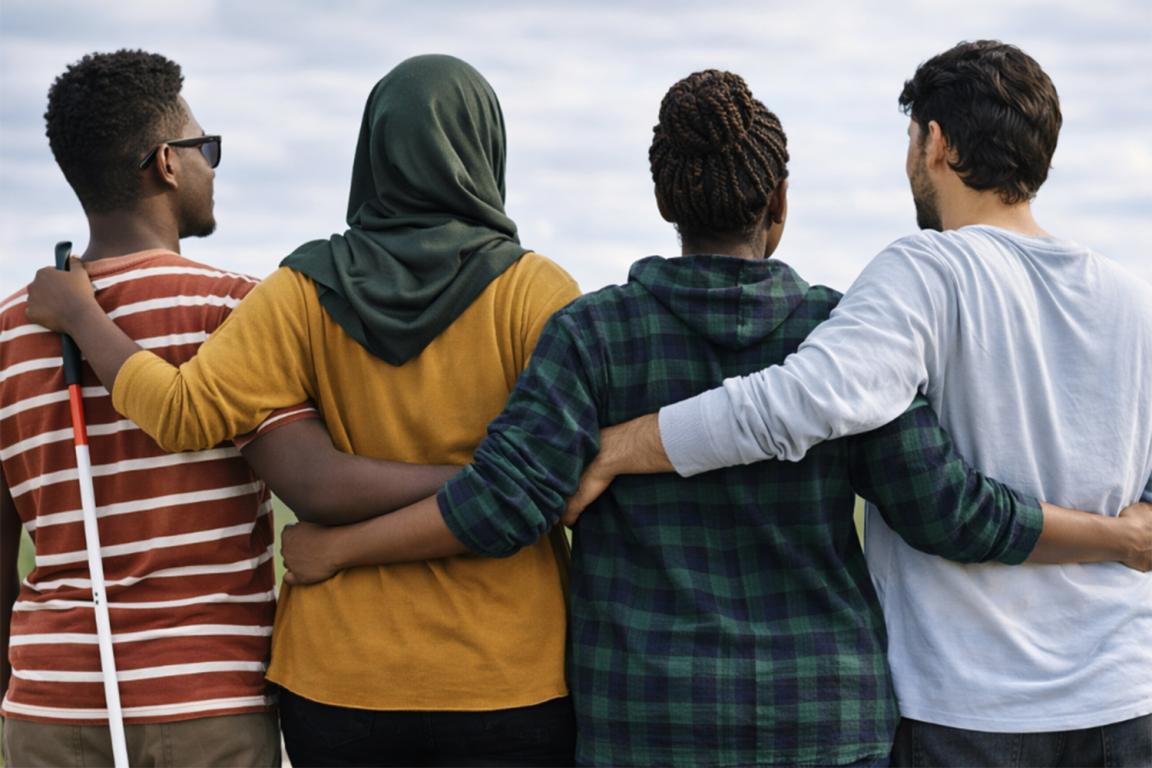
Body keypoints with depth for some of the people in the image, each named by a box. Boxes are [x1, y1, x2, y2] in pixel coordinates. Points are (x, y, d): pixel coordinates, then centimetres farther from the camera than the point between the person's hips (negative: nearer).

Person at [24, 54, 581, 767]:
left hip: (346, 676, 2)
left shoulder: (310, 290, -3)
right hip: (508, 681, -2)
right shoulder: (533, 291, -8)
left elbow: (185, 413, -14)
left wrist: (79, 314, 2)